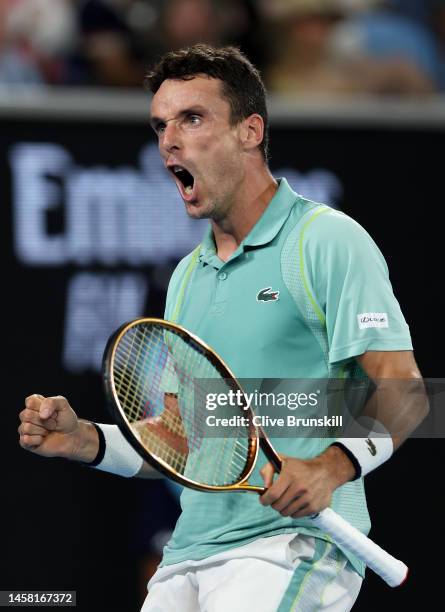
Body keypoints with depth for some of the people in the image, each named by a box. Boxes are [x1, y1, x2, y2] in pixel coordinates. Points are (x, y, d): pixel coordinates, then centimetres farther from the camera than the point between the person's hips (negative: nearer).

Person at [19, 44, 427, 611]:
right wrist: (83, 440, 4)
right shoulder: (186, 276, 20)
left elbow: (401, 391, -11)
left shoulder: (327, 240, -3)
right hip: (188, 558, 7)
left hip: (294, 542, -7)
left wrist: (330, 467, -28)